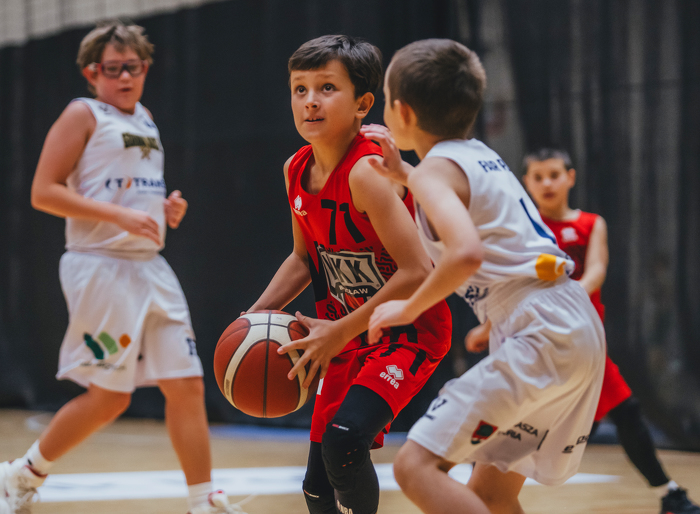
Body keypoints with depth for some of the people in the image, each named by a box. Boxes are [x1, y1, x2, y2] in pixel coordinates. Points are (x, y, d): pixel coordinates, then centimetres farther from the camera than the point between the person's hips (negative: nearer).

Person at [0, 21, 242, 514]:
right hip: (101, 266, -7)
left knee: (188, 385, 0)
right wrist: (119, 215, -20)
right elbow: (44, 192, -12)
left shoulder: (145, 119, 18)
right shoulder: (83, 114, -4)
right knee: (109, 396, -6)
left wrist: (168, 210, 9)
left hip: (151, 267, 7)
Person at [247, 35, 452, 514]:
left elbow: (418, 272, -29)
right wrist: (258, 315, 0)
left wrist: (341, 331, -24)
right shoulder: (296, 170, -1)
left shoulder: (366, 173, -25)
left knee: (345, 441, -30)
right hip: (347, 337, 8)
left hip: (410, 330, -8)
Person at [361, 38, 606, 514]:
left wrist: (408, 308, -13)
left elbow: (466, 253, -27)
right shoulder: (480, 154, 19)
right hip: (580, 331, 9)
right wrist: (404, 175, 36)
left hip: (540, 336, -9)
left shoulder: (436, 170, -8)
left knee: (417, 465, -13)